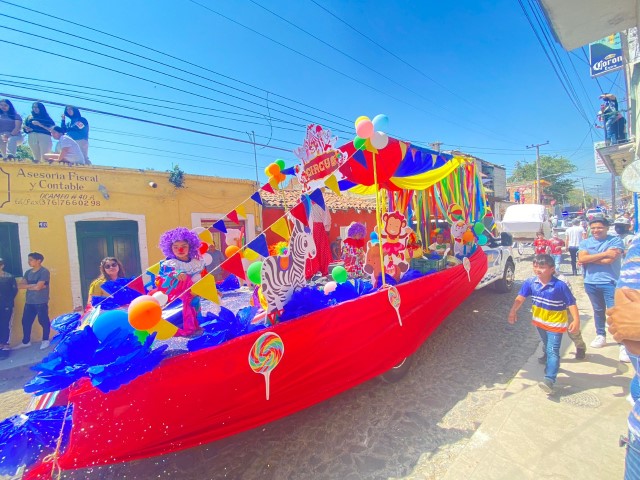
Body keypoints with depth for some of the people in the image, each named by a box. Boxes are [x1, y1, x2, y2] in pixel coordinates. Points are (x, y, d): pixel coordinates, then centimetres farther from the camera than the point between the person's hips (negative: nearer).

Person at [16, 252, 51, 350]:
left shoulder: (44, 272, -11)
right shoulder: (28, 272, 12)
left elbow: (38, 287, -18)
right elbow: (20, 285, 4)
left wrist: (28, 286, -2)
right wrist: (33, 285, -13)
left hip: (41, 302, -7)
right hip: (29, 302, 7)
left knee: (43, 321, 2)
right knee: (26, 321, 12)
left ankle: (45, 340, 15)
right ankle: (26, 341, 26)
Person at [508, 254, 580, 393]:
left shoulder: (560, 286, -22)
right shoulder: (530, 282, -12)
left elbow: (571, 303, -17)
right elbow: (521, 297, -10)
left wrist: (576, 320, -25)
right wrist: (513, 311, -21)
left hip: (556, 324, -5)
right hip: (540, 322, 5)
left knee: (552, 351, -9)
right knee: (547, 348, 25)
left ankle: (549, 379, -12)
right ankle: (552, 365, 48)